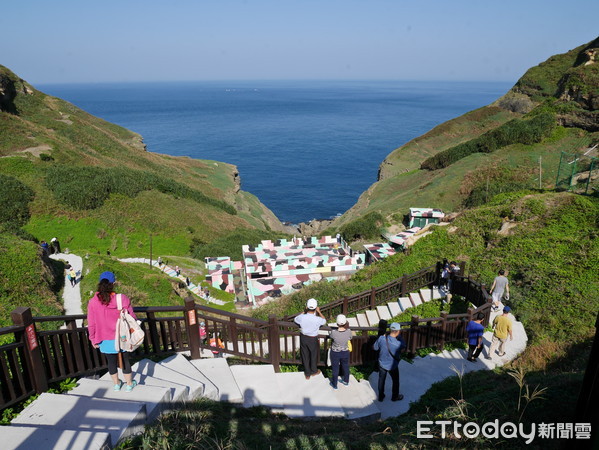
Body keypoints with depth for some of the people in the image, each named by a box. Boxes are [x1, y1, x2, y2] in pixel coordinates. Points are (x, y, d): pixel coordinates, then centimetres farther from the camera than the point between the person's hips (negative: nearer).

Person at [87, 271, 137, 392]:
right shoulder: (123, 299, -20)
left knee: (111, 362, 20)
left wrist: (94, 340, 9)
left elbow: (91, 324, -6)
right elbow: (131, 318, -11)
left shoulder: (93, 302, -15)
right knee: (125, 361, 18)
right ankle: (129, 384, 32)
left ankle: (116, 384, 39)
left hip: (105, 341, 1)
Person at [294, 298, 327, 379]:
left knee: (305, 356, 21)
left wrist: (304, 311, 3)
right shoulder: (317, 319, -29)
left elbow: (295, 319, 1)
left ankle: (307, 374, 38)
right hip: (313, 339, -2)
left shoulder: (302, 317, -24)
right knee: (314, 355, 24)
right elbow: (324, 321, -4)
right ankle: (314, 371, 46)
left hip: (303, 338, 2)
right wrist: (319, 312, 5)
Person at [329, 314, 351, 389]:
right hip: (345, 352, 2)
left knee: (335, 368, 21)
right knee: (345, 367, 28)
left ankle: (334, 384, 41)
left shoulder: (333, 332, -33)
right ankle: (346, 381, 50)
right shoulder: (349, 332, -27)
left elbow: (330, 336, -9)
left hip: (335, 353, -2)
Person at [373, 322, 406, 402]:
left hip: (382, 364, 3)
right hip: (393, 366, -2)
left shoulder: (381, 338, -26)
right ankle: (395, 397, 46)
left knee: (381, 380, 24)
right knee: (395, 381, 25)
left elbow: (375, 347, -7)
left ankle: (381, 397, 43)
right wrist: (399, 336, -10)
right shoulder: (398, 344, -34)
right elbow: (403, 345, -10)